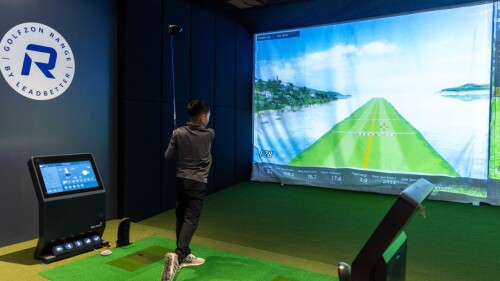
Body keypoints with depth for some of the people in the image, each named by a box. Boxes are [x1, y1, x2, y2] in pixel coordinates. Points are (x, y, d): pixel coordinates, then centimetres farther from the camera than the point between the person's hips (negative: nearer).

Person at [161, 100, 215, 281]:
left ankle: (184, 255, 24)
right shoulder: (209, 134, -5)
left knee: (181, 217, 13)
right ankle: (178, 255, -22)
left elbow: (168, 156, 2)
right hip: (198, 182, -3)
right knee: (191, 219, -5)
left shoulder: (178, 133, -3)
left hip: (181, 180, 4)